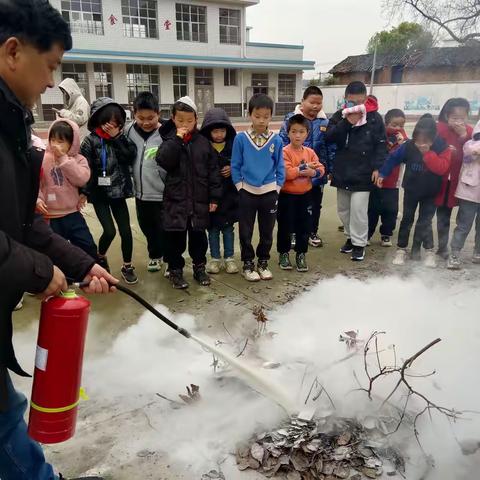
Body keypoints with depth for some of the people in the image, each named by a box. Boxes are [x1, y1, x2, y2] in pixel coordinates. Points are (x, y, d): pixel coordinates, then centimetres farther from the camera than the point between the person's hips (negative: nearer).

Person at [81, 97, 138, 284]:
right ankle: (100, 257, 24)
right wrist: (84, 191, -13)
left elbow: (130, 157, -10)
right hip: (99, 193, -3)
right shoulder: (91, 141, -7)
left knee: (126, 230, 2)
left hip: (118, 192, 3)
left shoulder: (121, 138, 5)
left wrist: (117, 137, -15)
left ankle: (127, 267, 20)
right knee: (110, 231, -8)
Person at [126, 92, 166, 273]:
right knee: (147, 228, 19)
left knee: (164, 230, 6)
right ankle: (155, 255, 40)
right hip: (140, 193, 5)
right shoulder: (130, 131, -2)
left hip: (162, 194, -5)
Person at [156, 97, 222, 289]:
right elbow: (163, 161, -19)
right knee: (175, 237, 6)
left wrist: (214, 197, -1)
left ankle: (199, 268, 30)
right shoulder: (170, 140, -1)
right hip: (176, 199, -1)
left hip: (199, 200, 1)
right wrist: (177, 138, -20)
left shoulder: (203, 142, 1)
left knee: (198, 236, 13)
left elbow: (213, 170, 1)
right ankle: (175, 270, 21)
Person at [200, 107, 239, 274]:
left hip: (229, 194, 1)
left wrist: (232, 170, -15)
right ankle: (215, 258, 24)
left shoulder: (233, 145, -4)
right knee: (213, 228, 11)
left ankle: (229, 258, 24)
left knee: (228, 227, 11)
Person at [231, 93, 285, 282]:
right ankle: (248, 264, 24)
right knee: (246, 232, 8)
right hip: (247, 192, -1)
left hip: (269, 192, 1)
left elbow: (280, 167, 3)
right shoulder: (241, 138, -8)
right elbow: (235, 165, -1)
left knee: (267, 231, 13)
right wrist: (240, 186, -5)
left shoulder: (276, 140, -5)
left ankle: (263, 263, 30)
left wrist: (277, 187, -2)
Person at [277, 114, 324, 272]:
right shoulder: (285, 152, -11)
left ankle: (301, 255, 22)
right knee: (285, 227, 6)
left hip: (304, 195, 5)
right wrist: (305, 167, -20)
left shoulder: (309, 152, 5)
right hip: (287, 196, -4)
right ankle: (283, 254, 22)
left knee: (304, 226, 9)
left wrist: (312, 172, -20)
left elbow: (321, 169, 1)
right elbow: (286, 173, -23)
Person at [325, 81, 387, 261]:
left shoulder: (374, 117, -5)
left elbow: (381, 144, -3)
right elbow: (329, 136, -9)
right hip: (342, 171, 4)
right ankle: (350, 237, 32)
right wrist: (347, 122, -20)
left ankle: (359, 243, 9)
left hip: (363, 173, -4)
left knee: (358, 210, -6)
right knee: (343, 209, 14)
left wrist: (377, 167, -10)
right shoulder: (340, 116, 3)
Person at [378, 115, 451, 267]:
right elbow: (393, 158, -3)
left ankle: (429, 251, 13)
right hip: (411, 190, 2)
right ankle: (401, 249, 19)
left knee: (425, 221, 1)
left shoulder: (442, 147, -17)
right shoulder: (409, 145, -15)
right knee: (407, 219, 9)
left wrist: (428, 153, -35)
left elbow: (442, 168, -29)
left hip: (430, 192, -1)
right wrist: (382, 174, -2)